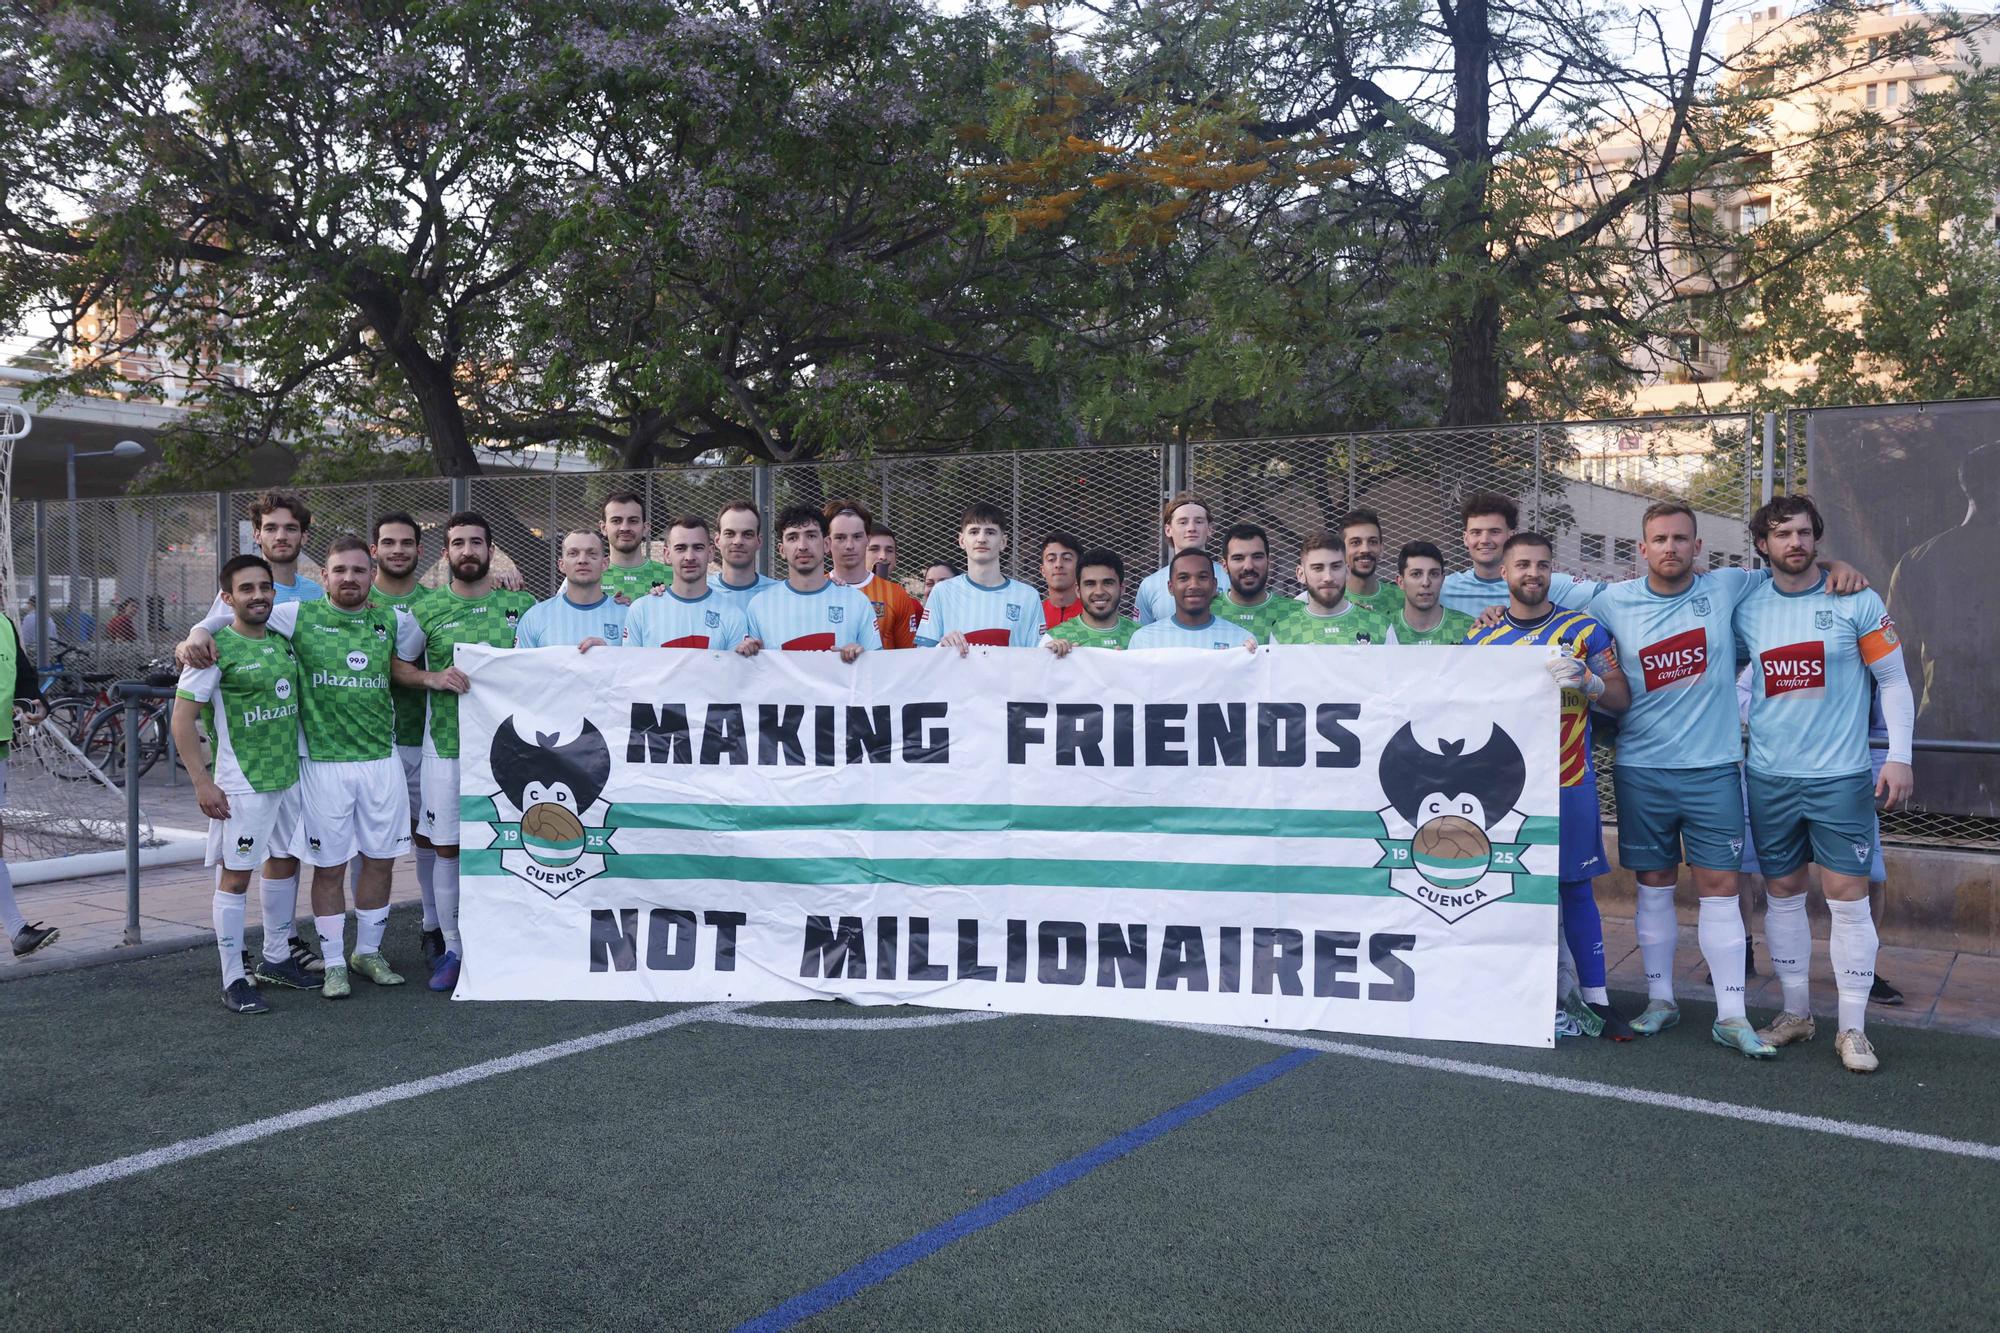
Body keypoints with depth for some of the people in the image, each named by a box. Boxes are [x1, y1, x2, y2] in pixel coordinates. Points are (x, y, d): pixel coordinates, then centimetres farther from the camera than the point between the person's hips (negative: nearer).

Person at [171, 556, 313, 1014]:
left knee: (286, 863, 16)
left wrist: (301, 761, 17)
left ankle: (276, 958, 32)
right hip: (241, 784, -7)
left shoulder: (282, 642, 8)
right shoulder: (216, 648, -12)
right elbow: (183, 718, -13)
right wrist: (202, 782, -17)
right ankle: (233, 980, 5)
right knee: (235, 876, -2)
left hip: (290, 776, 7)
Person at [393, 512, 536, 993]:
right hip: (446, 747, 0)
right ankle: (452, 948, 15)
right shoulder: (429, 609, 4)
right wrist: (435, 678, -7)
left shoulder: (522, 605, 4)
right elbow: (396, 664, 10)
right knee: (448, 849, 4)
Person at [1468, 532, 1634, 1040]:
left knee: (1575, 886, 2)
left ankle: (1596, 999, 8)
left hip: (1569, 783, -1)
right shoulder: (1483, 638, 7)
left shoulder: (1584, 630, 3)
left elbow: (1620, 698, 1)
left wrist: (1586, 679, -17)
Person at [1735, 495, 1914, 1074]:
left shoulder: (1857, 601, -3)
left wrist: (1899, 756, -10)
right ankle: (1795, 1012, 22)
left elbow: (1894, 680, -1)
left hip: (1841, 776, -3)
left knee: (1848, 896, -2)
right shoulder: (1748, 609, 4)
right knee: (1782, 892, 9)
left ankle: (1853, 1028, 7)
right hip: (1768, 777, 3)